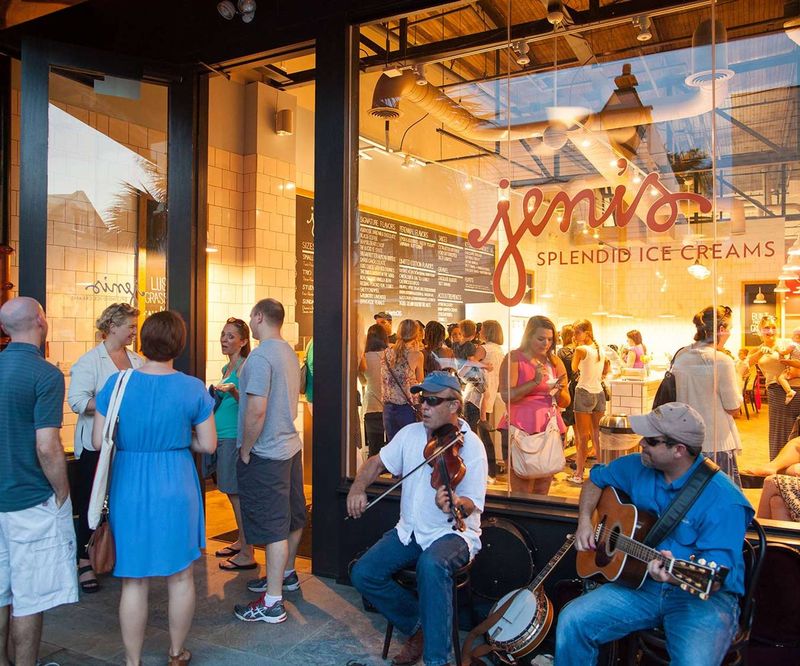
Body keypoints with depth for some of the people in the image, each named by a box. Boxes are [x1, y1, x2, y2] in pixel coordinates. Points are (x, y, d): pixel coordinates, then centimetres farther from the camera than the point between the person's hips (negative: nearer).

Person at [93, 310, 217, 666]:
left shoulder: (117, 383, -9)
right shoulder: (193, 388, -9)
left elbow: (98, 441, -6)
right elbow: (208, 444, -5)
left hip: (129, 487, 0)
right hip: (176, 488, 0)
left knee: (134, 582, 11)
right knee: (181, 576, 16)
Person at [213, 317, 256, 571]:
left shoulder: (244, 367, -11)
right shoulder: (227, 368, 16)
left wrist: (233, 391, -34)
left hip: (235, 436, -9)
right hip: (222, 436, 9)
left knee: (237, 493, -5)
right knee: (232, 493, 16)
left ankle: (247, 555, 2)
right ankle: (241, 541, 28)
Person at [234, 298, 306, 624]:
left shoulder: (260, 356, -19)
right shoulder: (289, 352, 9)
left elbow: (256, 410, -25)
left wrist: (245, 450, -14)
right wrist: (241, 391, 18)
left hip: (266, 454, -9)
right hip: (290, 445, 9)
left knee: (274, 527, -3)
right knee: (291, 518, 21)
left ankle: (272, 603, 5)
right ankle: (286, 573, 40)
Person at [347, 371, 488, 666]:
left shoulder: (470, 446, -15)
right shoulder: (411, 434, 3)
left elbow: (470, 505, -18)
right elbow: (377, 462, 12)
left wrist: (455, 503, -41)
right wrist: (358, 487, -7)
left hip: (453, 533, -6)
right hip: (410, 531, 6)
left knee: (431, 565, -38)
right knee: (363, 574, -11)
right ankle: (418, 625, 11)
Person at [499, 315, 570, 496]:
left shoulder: (555, 362, 14)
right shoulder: (514, 358, -1)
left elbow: (565, 401, 16)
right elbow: (506, 395, -12)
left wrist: (558, 390, -5)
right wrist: (535, 382, -19)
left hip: (550, 429, 5)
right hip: (521, 430, -5)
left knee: (542, 491, 8)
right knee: (521, 491, -6)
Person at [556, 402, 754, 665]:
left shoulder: (722, 499, -20)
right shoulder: (638, 467, -1)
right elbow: (596, 479, 17)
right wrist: (585, 520, 2)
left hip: (703, 595, -5)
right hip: (643, 584, 5)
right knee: (572, 620, -13)